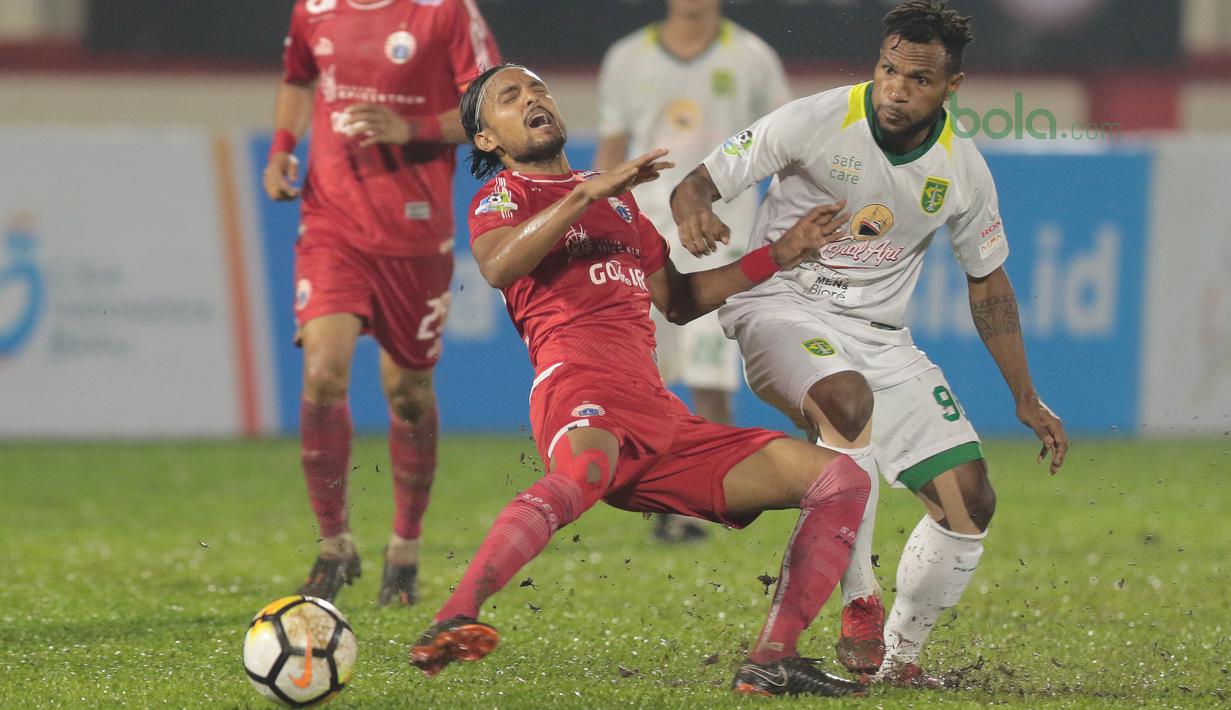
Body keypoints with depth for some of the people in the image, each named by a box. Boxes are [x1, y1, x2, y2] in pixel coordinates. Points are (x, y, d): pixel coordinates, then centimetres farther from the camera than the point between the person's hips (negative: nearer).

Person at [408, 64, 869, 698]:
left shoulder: (617, 198, 35)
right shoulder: (505, 193, 13)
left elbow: (678, 300, 39)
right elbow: (497, 265, -11)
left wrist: (781, 254, 34)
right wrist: (586, 192, -15)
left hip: (662, 418, 7)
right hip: (580, 385, -7)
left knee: (840, 478, 0)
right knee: (583, 474, -44)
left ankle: (769, 665, -12)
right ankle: (449, 626, -58)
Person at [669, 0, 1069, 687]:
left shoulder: (963, 169, 0)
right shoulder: (815, 121, -13)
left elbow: (988, 281, 14)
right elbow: (700, 182, -11)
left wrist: (1027, 399, 16)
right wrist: (693, 211, -37)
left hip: (881, 334, 5)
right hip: (783, 308, -5)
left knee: (971, 503, -4)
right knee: (848, 400, -39)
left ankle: (898, 656, 16)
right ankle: (860, 611, -32)